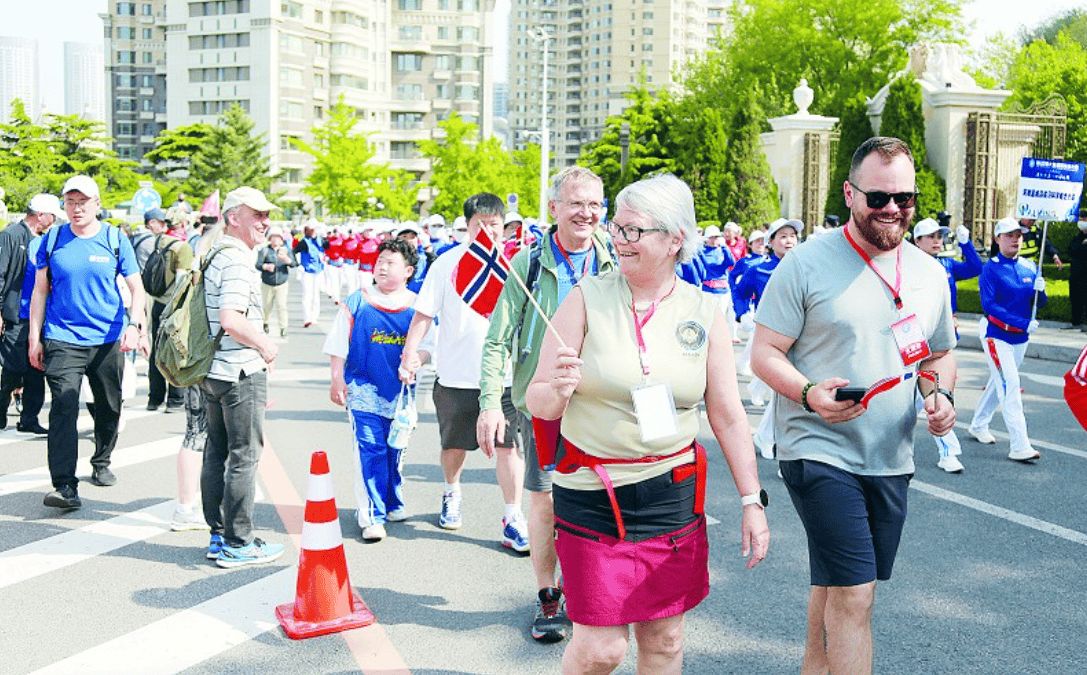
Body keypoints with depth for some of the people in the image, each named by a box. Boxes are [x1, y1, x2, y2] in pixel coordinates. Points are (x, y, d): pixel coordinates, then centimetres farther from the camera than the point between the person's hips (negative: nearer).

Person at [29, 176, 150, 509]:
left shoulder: (115, 239, 1)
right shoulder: (53, 239, 4)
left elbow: (136, 288, 2)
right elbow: (40, 290, 10)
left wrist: (135, 325, -14)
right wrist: (35, 338, 6)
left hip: (108, 339, 1)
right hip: (62, 339, -1)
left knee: (109, 409, 12)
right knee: (63, 409, -13)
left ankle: (101, 463, 36)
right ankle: (64, 486, -16)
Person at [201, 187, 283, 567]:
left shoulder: (214, 256, 13)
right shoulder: (237, 261, -17)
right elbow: (230, 319, -28)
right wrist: (267, 346, -14)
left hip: (212, 371, 10)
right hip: (242, 372, -10)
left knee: (216, 452, 14)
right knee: (244, 456, -2)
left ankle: (218, 536, 23)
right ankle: (237, 544, 4)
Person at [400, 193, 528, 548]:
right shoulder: (447, 263, -2)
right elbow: (424, 314, -3)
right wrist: (409, 354, -13)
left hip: (505, 375, 0)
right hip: (456, 375, 0)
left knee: (508, 446, -6)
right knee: (455, 445, 15)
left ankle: (513, 521, 2)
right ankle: (451, 495, 43)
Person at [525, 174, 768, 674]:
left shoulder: (705, 314, 2)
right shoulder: (587, 300, -4)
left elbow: (728, 416, 6)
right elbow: (539, 402, -3)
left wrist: (752, 500, 3)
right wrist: (557, 390, -26)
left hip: (672, 498, 2)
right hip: (591, 498, -2)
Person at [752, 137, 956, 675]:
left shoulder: (929, 273, 8)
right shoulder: (806, 264, -9)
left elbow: (939, 355, 20)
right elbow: (764, 353, -9)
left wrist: (940, 395, -2)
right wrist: (808, 394, -27)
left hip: (891, 460, 6)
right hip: (819, 451, -6)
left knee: (838, 583, 18)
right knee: (853, 594, -11)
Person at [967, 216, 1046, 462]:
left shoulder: (1030, 267, 6)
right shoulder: (990, 269, -12)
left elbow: (1040, 303, 8)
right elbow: (989, 305, -20)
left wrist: (1039, 290, -16)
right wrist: (1023, 322, -27)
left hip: (1021, 336, 6)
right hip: (996, 334, -6)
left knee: (1000, 382, 18)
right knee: (1010, 386, -12)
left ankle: (978, 425, 37)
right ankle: (1019, 446, -14)